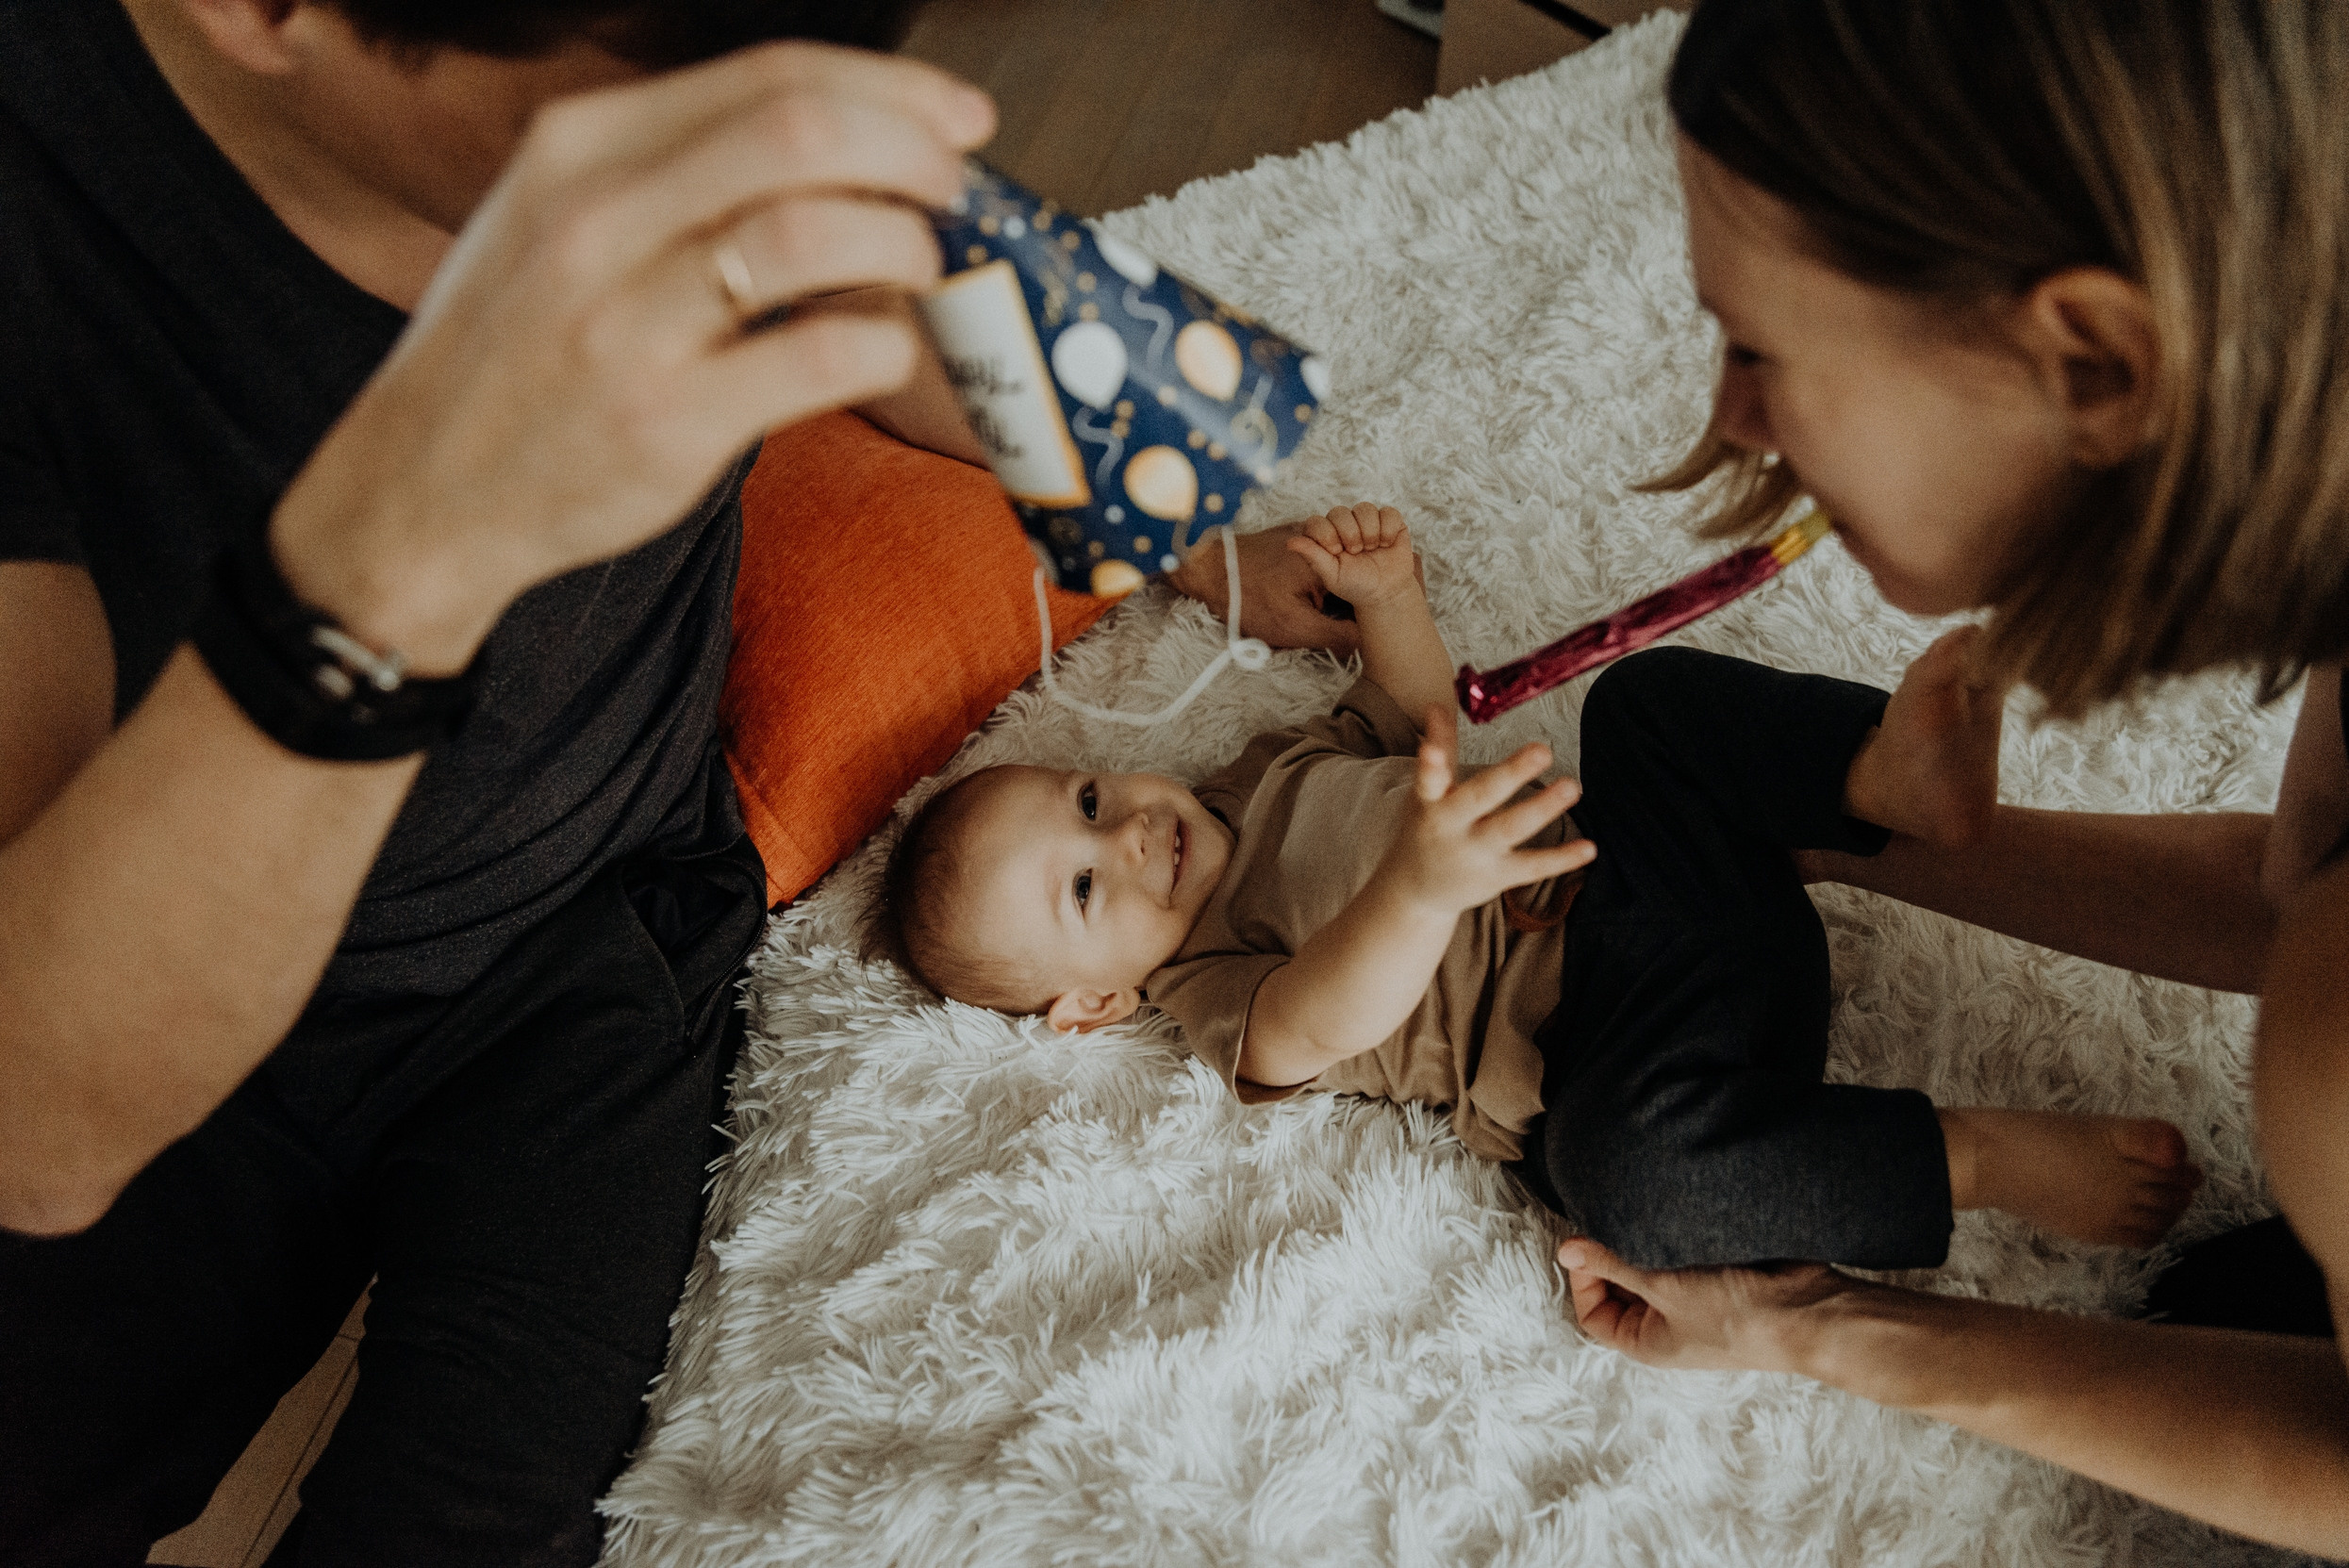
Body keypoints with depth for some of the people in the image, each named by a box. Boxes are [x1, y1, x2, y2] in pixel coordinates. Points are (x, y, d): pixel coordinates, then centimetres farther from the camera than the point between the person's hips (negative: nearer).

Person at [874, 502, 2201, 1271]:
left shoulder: (1270, 776, 16)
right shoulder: (1216, 1002, -8)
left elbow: (1424, 714, 27)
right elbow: (1323, 1019, -32)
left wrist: (1387, 593, 7)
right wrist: (1418, 887, -54)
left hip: (1633, 863, 8)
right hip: (1603, 1035, -8)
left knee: (1653, 695, -7)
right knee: (1636, 1170, -39)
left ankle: (1899, 773, -28)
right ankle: (1988, 1158, -26)